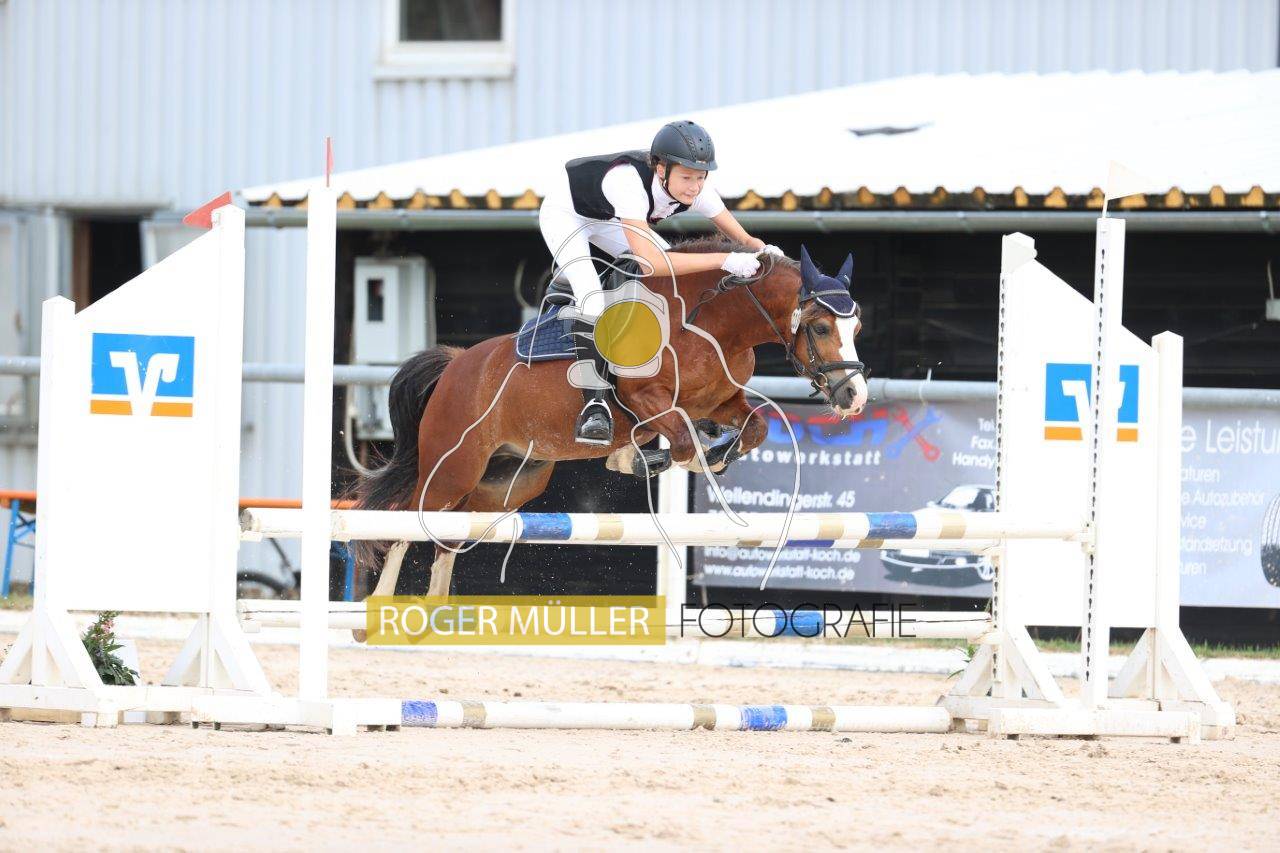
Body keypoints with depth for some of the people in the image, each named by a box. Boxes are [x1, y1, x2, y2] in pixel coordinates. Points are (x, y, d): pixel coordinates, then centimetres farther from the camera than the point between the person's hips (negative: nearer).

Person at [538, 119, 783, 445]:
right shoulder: (630, 182, -44)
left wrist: (759, 248, -38)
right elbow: (650, 260, -52)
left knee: (682, 272, -2)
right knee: (590, 294, -27)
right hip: (565, 213, -7)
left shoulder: (695, 189, -24)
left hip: (609, 220, 7)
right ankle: (595, 403, -26)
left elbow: (741, 237, -13)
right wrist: (724, 260, -55)